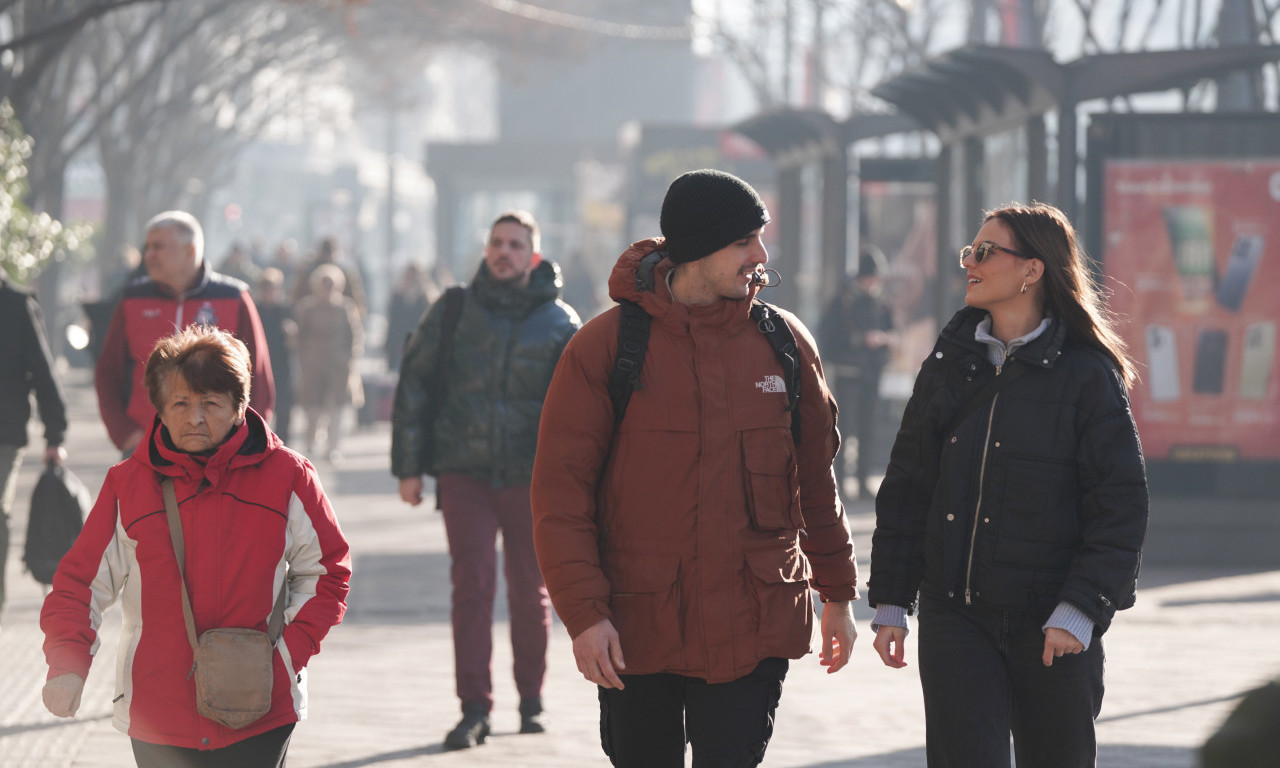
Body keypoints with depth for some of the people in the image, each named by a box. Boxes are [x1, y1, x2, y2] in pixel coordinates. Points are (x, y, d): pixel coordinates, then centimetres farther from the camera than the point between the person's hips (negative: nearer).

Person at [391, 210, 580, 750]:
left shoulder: (559, 323, 4)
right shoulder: (453, 312, 5)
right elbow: (414, 387, 8)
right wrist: (408, 466, 4)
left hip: (530, 478, 0)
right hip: (464, 472, 0)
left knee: (530, 594, 8)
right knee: (472, 586, -8)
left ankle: (531, 702, 23)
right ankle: (474, 709, -6)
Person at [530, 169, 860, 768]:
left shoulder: (784, 341, 4)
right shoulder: (604, 347, -5)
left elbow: (816, 477, 14)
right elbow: (560, 492, -5)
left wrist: (837, 592, 18)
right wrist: (584, 612, -13)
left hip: (754, 626, 1)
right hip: (637, 628, -1)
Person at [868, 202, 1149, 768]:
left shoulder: (1087, 374, -4)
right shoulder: (949, 364, 9)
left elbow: (1121, 505, -7)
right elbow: (906, 486, 12)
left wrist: (1080, 609, -14)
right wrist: (890, 601, 8)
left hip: (1051, 620, -3)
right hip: (954, 615, 3)